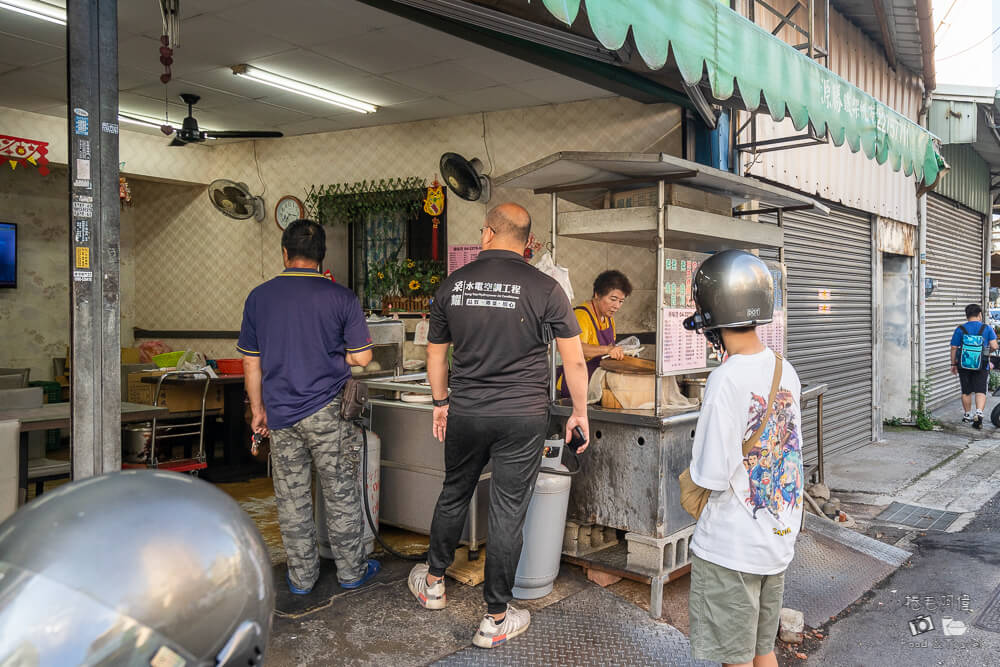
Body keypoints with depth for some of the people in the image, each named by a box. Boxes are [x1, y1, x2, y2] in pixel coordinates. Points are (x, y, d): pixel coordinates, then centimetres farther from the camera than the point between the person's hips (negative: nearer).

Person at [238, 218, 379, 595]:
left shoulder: (259, 297, 0)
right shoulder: (341, 297, -8)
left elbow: (251, 362, 5)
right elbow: (362, 357, -7)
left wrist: (258, 410, 14)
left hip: (280, 412, 3)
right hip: (327, 410, -2)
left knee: (292, 498, 11)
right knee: (341, 494, 10)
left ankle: (301, 577, 22)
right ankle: (351, 571, 22)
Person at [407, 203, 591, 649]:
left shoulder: (452, 285, 0)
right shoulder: (544, 288, -10)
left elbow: (435, 353, 10)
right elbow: (574, 361, -7)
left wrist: (441, 402, 23)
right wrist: (579, 412, 6)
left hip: (465, 414, 3)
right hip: (523, 418, -3)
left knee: (453, 495, 22)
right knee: (508, 512, 6)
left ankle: (433, 581, 42)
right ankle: (496, 619, 18)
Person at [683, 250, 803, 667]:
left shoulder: (727, 380, -23)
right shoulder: (786, 372, -1)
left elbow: (712, 478, -23)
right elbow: (794, 456, 9)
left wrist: (693, 472, -1)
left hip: (730, 549, -7)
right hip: (779, 539, 7)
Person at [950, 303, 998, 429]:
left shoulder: (960, 329, -3)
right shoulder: (987, 329, -3)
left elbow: (954, 348, -2)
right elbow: (994, 346, -9)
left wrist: (953, 364, 7)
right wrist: (987, 351, 13)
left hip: (964, 365, 1)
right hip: (981, 366, -1)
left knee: (966, 392, 13)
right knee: (981, 391, 1)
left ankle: (967, 415, 25)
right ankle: (979, 413, -19)